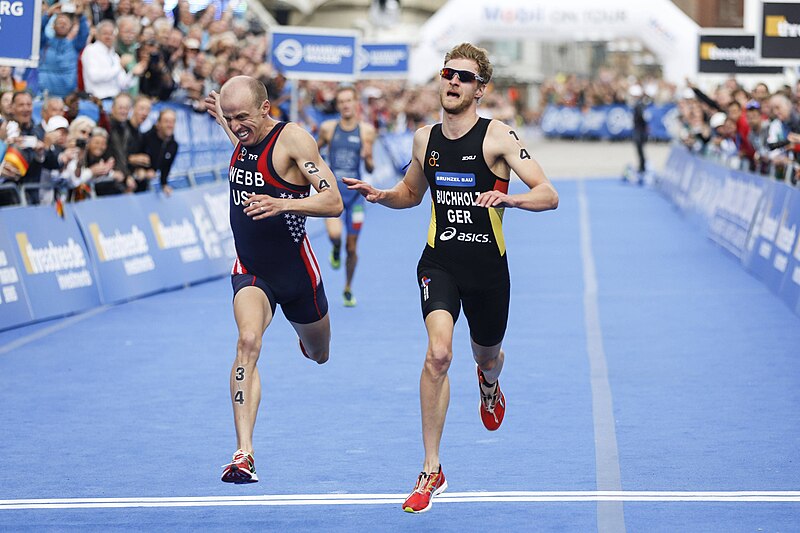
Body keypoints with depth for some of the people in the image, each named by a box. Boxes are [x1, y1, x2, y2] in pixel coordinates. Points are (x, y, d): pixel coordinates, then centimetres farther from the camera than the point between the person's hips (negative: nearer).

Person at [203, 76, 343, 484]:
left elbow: (333, 202, -24)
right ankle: (243, 453, -32)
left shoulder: (293, 139, -18)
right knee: (248, 341, -26)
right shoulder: (243, 138, 0)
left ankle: (308, 341, 63)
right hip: (251, 270, 2)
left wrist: (282, 204, -38)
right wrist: (223, 119, 18)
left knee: (318, 354, 21)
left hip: (295, 269, -2)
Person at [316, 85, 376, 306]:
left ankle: (348, 289, 29)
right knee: (334, 234, -26)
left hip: (355, 192, 1)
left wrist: (367, 158, -17)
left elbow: (370, 169, 3)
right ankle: (336, 249, 13)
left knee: (351, 247, 7)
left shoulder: (366, 130, -1)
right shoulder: (328, 128, -1)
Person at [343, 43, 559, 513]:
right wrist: (382, 195, 2)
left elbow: (549, 195, -15)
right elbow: (412, 192, 24)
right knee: (439, 353, -22)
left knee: (488, 358, 19)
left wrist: (508, 197, -35)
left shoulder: (498, 136, -10)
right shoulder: (425, 139, 5)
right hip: (440, 262, 1)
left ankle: (489, 384, 62)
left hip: (488, 266, -1)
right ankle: (431, 470, -16)